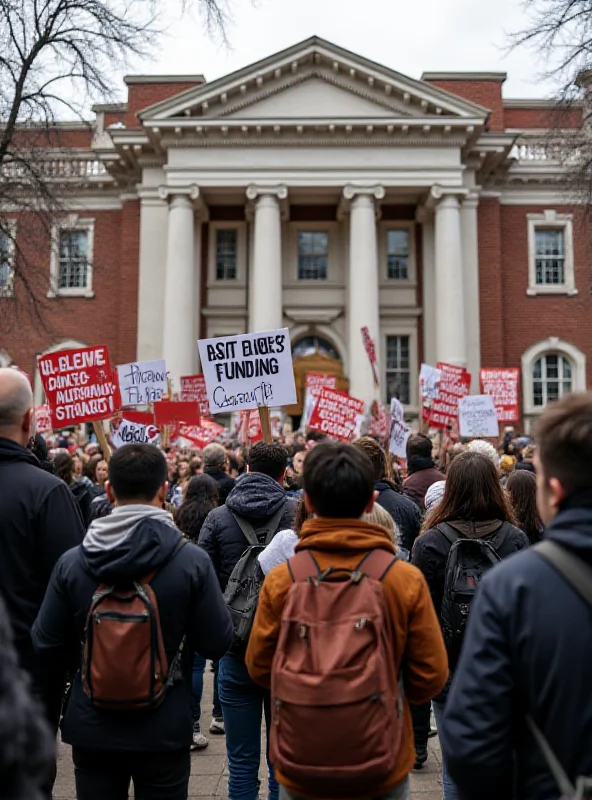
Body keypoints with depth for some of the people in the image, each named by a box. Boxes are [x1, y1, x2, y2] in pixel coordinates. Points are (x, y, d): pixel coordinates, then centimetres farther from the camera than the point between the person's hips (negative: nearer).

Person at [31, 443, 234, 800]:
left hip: (91, 729, 2)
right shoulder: (192, 561, -18)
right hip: (164, 730, -1)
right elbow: (217, 643, -12)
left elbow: (47, 645, -4)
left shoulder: (72, 562, -12)